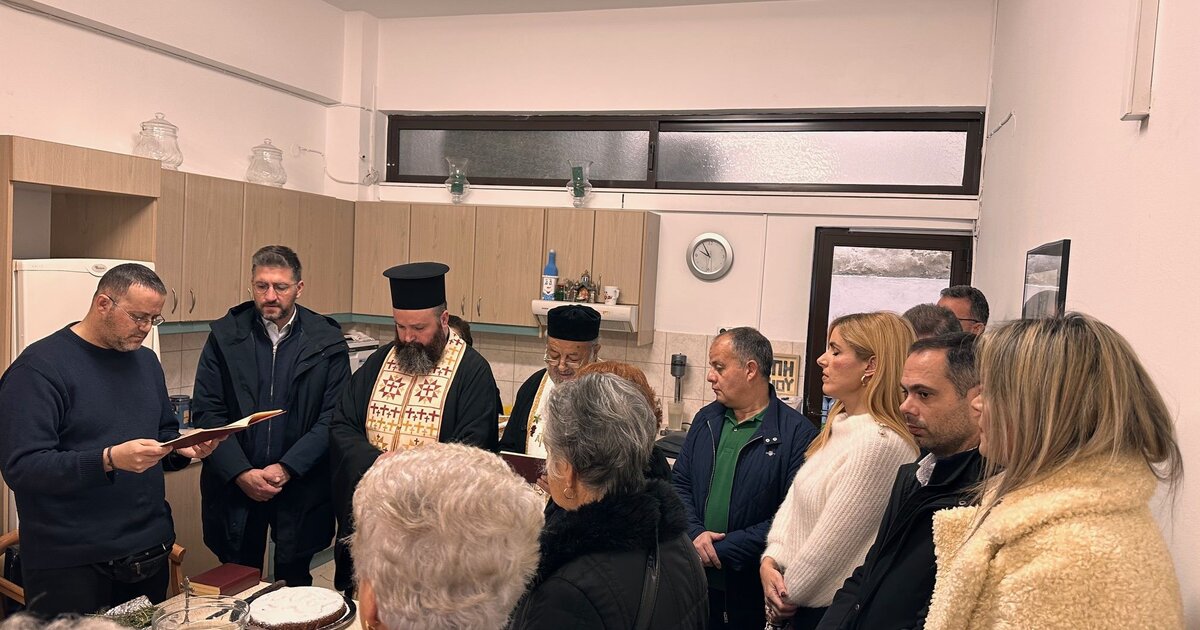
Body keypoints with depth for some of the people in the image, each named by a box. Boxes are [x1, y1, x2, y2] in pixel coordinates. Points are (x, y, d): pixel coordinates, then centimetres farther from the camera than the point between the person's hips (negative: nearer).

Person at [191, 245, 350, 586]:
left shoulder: (327, 342, -5)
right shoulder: (224, 335, -1)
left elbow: (333, 419, -6)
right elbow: (206, 413, -3)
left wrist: (286, 468, -14)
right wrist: (241, 473, -12)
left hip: (301, 487, -1)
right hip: (234, 485, 1)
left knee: (294, 584, 12)